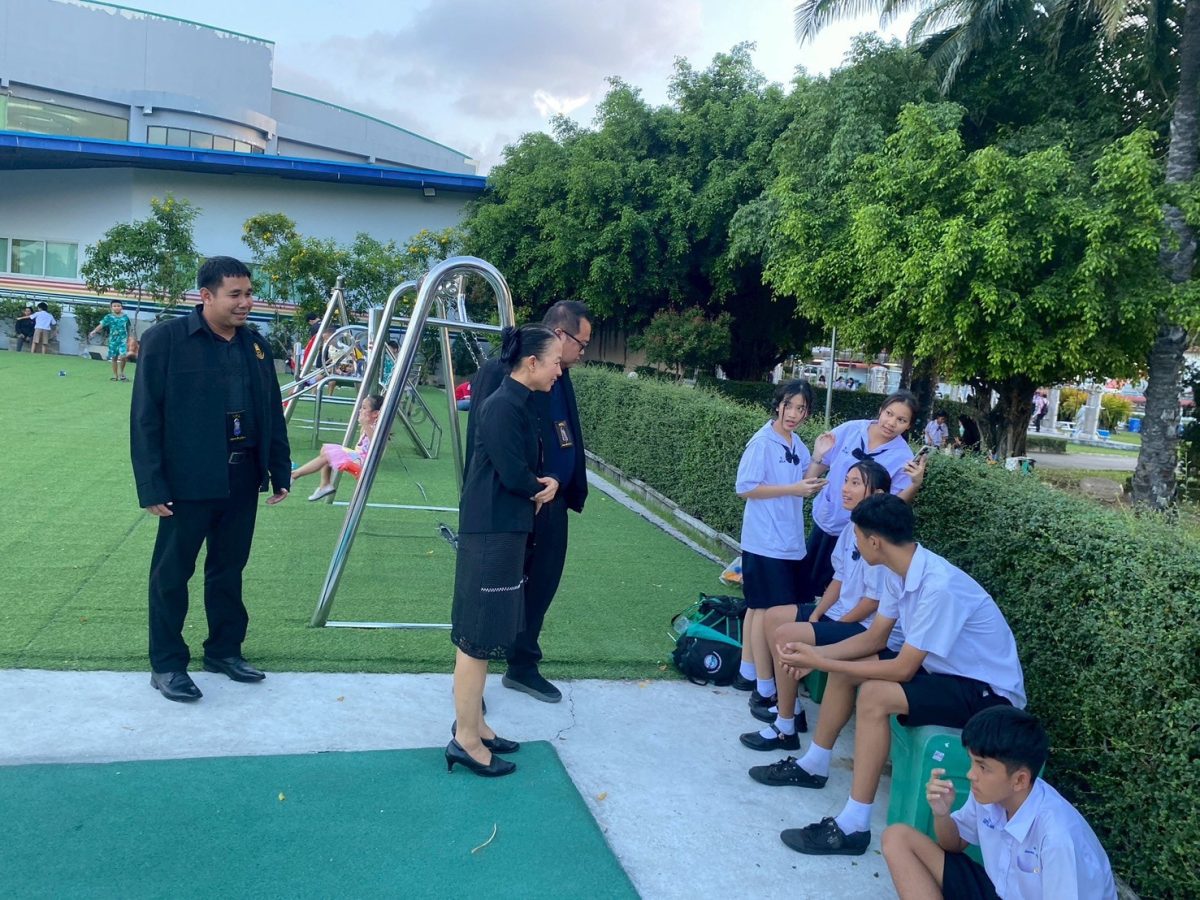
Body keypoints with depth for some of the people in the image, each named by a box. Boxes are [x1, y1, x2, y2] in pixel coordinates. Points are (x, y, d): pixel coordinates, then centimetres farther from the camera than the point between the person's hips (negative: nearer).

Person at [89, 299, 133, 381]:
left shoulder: (125, 317, 3)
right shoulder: (109, 317, -1)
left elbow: (128, 329, 12)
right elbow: (101, 325, -11)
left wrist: (128, 340, 15)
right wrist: (94, 331, -25)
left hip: (123, 339, -1)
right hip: (113, 339, 1)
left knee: (122, 356, -16)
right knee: (114, 357, 7)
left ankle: (121, 373, 3)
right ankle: (115, 375, 17)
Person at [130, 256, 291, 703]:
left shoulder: (256, 345, 8)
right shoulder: (166, 339, -9)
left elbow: (272, 414, 13)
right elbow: (145, 417, -10)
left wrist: (280, 472, 9)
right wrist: (151, 485, -14)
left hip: (242, 481, 5)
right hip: (188, 481, -5)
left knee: (229, 569, 15)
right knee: (172, 573, 7)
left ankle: (225, 650, 29)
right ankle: (166, 664, 19)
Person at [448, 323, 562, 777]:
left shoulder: (522, 404, 12)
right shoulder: (502, 405, -18)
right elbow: (513, 476, -22)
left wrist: (543, 485, -3)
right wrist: (541, 488, -2)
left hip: (508, 529, 10)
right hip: (491, 534, -10)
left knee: (488, 634, 17)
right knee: (478, 636, -1)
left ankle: (472, 723, 29)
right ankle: (465, 739, 10)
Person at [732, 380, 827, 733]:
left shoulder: (798, 445, 9)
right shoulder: (762, 442, -14)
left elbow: (802, 485, 13)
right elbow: (745, 488, -18)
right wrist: (793, 488, -20)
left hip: (790, 541, 8)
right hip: (765, 541, -8)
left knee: (759, 607, 17)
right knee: (768, 610, -6)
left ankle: (749, 670, 29)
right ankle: (764, 691, -1)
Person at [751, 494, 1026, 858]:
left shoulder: (938, 586, -31)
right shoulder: (899, 571, -4)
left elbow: (902, 669, -28)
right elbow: (875, 637, 6)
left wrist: (822, 663, -23)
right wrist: (817, 654, -8)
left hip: (988, 691, -9)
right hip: (946, 669, 9)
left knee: (875, 696, -29)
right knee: (845, 667, 8)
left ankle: (853, 827, -21)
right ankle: (812, 766, 24)